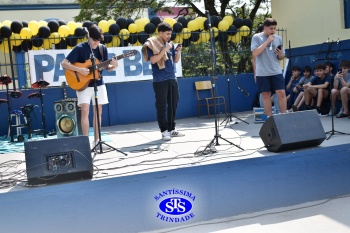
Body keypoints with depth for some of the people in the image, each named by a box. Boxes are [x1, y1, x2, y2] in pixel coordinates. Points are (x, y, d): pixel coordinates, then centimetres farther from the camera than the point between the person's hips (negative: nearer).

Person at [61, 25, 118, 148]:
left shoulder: (103, 48, 2)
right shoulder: (80, 48, -11)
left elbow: (107, 67, 7)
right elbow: (64, 63, -14)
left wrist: (114, 66, -15)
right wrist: (79, 70, -25)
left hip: (98, 84, 4)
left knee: (98, 112, 6)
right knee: (85, 111, -12)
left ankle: (96, 140, 14)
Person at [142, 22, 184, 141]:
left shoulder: (170, 44, 13)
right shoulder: (151, 44, -6)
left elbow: (175, 60, 17)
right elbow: (153, 60, -17)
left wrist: (178, 51, -1)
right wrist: (164, 49, -18)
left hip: (172, 79, 7)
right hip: (160, 81, -7)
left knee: (173, 104, 10)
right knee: (161, 106, -3)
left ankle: (172, 129, 19)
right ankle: (164, 131, 2)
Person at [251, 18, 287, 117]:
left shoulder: (278, 38, 8)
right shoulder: (256, 37, -3)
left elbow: (281, 57, 16)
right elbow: (255, 53, -16)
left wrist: (280, 54, -9)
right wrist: (267, 41, -15)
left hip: (276, 71, 2)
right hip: (262, 73, -2)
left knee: (281, 93, -5)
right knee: (266, 95, 4)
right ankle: (269, 118, 13)